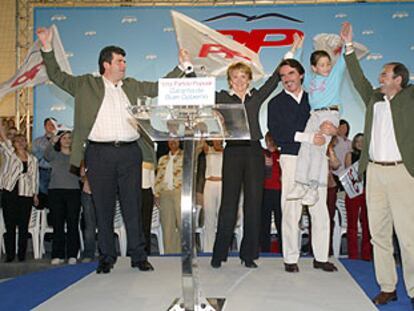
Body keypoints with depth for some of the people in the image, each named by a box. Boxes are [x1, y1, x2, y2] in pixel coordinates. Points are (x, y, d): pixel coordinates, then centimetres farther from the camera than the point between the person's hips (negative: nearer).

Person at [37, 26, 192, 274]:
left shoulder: (132, 86, 18)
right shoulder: (87, 85, 9)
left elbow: (159, 87, 22)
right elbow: (57, 76, 10)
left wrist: (182, 66, 16)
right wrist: (47, 48, 0)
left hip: (129, 153, 2)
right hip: (100, 153, -2)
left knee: (133, 206, 4)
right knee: (104, 208, 4)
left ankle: (139, 256, 13)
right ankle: (106, 257, 15)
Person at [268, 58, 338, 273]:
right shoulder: (276, 103, 8)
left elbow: (332, 122, 16)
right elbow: (276, 133, -7)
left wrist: (330, 128, -10)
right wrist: (309, 137, -15)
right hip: (292, 158, -2)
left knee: (320, 210, 2)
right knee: (291, 210, -4)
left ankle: (321, 257, 11)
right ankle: (290, 259, 5)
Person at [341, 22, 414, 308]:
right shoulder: (374, 98, 17)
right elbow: (358, 78, 21)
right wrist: (349, 46, 20)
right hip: (374, 171, 5)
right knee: (379, 233, 7)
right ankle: (387, 287, 15)